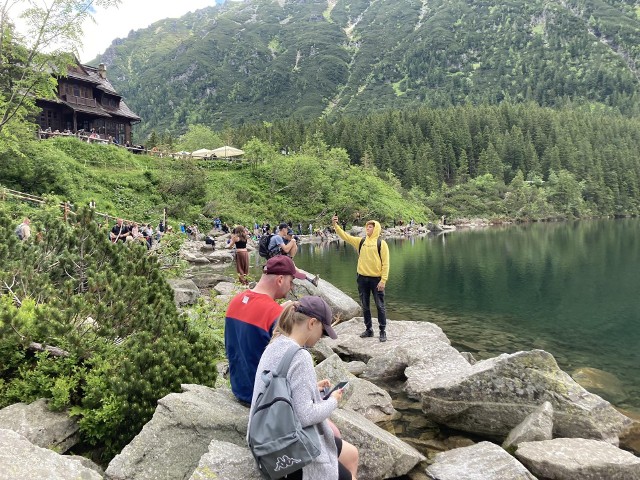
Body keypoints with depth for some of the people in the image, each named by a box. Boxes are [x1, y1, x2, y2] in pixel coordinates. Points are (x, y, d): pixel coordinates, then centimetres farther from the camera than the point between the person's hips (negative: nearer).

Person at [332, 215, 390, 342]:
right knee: (365, 306, 13)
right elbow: (345, 236, 3)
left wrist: (383, 280, -14)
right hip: (362, 278, 5)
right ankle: (368, 329, 26)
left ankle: (383, 331, 15)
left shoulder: (381, 243, -5)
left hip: (376, 279, -4)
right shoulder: (360, 241, 8)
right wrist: (335, 225, -9)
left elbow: (385, 263, -8)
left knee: (380, 306, 4)